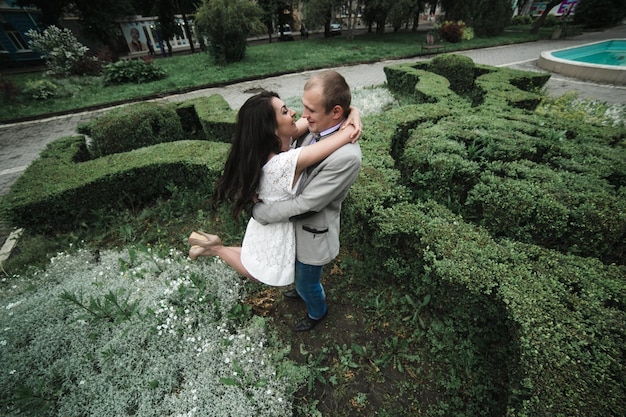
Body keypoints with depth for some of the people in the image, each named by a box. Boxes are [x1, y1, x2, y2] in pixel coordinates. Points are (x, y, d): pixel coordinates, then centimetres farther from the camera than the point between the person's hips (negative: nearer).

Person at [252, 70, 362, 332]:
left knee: (308, 281, 21)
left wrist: (259, 212, -18)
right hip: (295, 225, 8)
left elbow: (305, 204, -30)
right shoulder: (315, 130, -9)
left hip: (313, 234, -7)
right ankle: (304, 290, 68)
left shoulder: (346, 156, -34)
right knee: (300, 273, 34)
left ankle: (317, 312, 55)